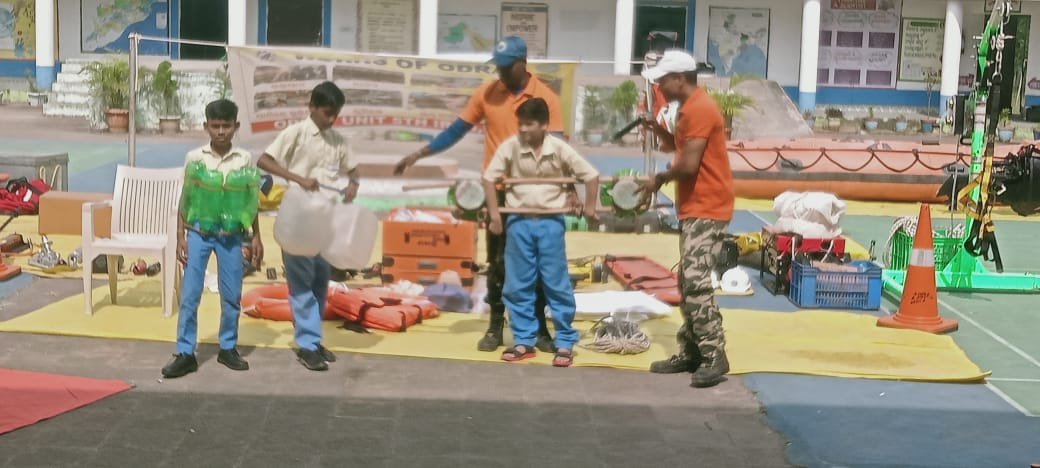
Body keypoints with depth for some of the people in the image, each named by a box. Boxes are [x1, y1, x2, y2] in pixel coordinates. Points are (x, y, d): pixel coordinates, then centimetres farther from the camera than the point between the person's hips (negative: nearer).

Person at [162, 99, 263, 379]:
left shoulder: (245, 159, 0)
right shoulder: (194, 158, -1)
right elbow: (185, 199, 3)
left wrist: (256, 237, 6)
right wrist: (181, 236, -1)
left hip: (231, 235, 1)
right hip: (199, 232, -1)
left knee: (232, 295, 8)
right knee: (189, 295, -2)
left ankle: (228, 348, 23)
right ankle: (185, 354, 3)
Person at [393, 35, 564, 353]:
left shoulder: (546, 98, -6)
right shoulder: (487, 93, 1)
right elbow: (457, 130, 6)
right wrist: (418, 155, 2)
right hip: (497, 190, 2)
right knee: (497, 262, 8)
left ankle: (540, 328, 16)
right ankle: (495, 327, 17)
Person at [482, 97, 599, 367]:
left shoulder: (559, 149, -9)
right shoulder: (510, 146, -7)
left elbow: (591, 175, 0)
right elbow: (490, 178, -2)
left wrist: (590, 208, -3)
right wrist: (494, 214, -4)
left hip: (550, 221, -1)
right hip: (519, 221, 2)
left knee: (557, 283, 1)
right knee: (517, 285, 5)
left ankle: (565, 342, 9)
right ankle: (523, 341, 15)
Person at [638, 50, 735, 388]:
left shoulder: (700, 109, -18)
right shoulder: (688, 108, 14)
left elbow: (688, 164, -24)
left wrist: (659, 179, -7)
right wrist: (659, 130, 9)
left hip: (707, 210, -11)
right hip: (693, 208, 11)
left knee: (696, 281, -15)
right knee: (686, 283, 12)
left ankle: (714, 357, -12)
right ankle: (690, 352, 18)